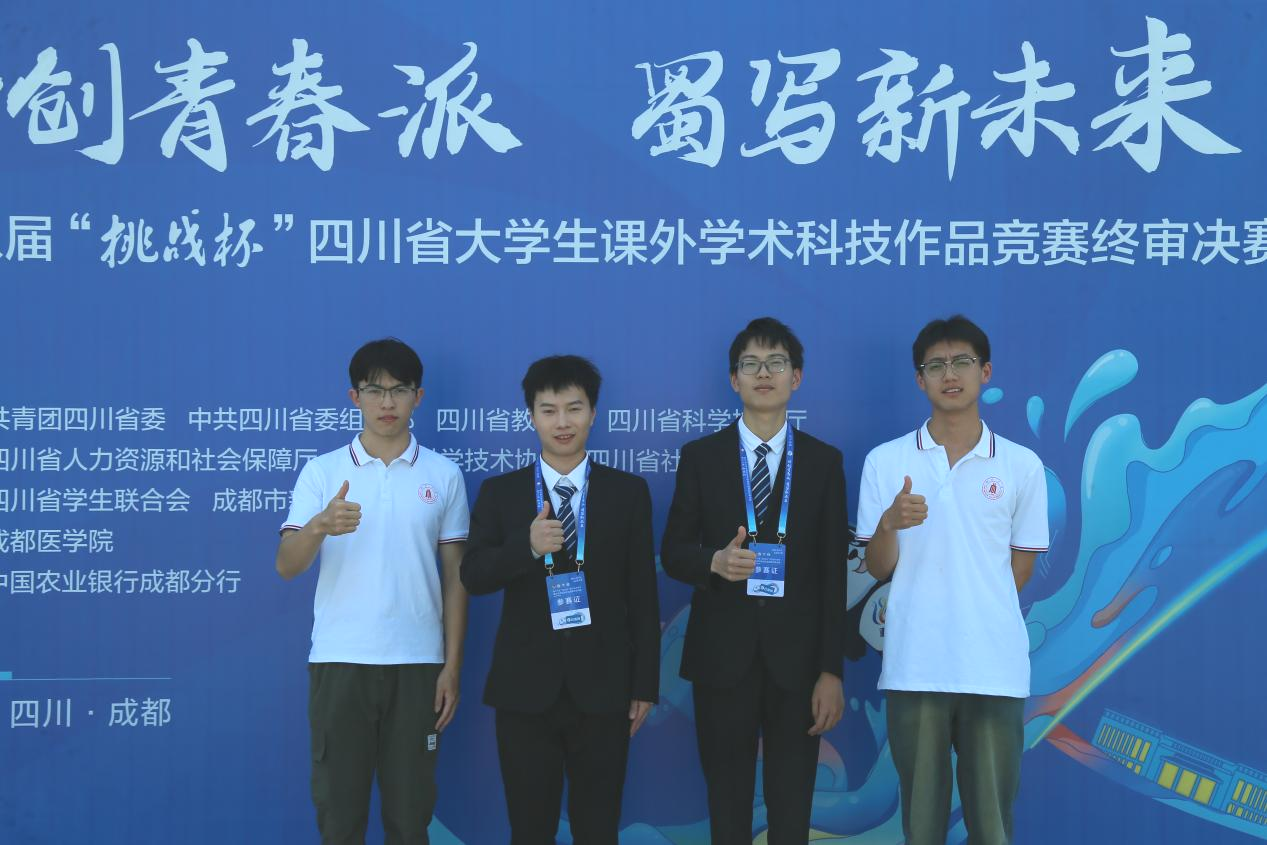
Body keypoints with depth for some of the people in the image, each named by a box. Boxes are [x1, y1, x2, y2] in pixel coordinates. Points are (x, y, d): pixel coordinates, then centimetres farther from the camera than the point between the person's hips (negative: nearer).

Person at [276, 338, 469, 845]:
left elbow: (456, 575, 7)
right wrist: (320, 525, -27)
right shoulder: (322, 471, 2)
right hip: (339, 660, 0)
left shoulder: (443, 475, 5)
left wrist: (452, 666, 1)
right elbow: (286, 566, -6)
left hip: (417, 662, 1)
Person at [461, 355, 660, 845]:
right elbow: (473, 577, -4)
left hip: (601, 687, 0)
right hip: (525, 688, 0)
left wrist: (645, 685, 0)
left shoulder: (629, 493, 4)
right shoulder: (500, 492, 5)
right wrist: (527, 545, -22)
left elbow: (642, 596, 4)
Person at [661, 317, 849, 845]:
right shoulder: (700, 457, 4)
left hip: (796, 658, 0)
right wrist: (714, 562, -19)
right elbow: (672, 552, 5)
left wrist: (832, 670, -4)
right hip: (722, 656, 0)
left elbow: (833, 573, 1)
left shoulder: (824, 462, 4)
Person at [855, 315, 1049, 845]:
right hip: (913, 665, 0)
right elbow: (878, 568, 2)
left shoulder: (1022, 465, 4)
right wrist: (890, 523, -17)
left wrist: (974, 619, 8)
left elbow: (1020, 570, 11)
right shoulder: (885, 462, 3)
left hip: (995, 666, 0)